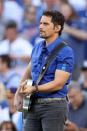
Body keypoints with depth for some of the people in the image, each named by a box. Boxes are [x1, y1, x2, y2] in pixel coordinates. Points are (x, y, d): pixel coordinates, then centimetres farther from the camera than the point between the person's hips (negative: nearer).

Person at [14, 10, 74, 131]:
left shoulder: (65, 52, -12)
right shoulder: (37, 48, 12)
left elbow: (58, 84, -18)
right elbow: (28, 73, 24)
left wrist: (33, 89, -29)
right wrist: (18, 95, 9)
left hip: (54, 106, -7)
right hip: (35, 105, 7)